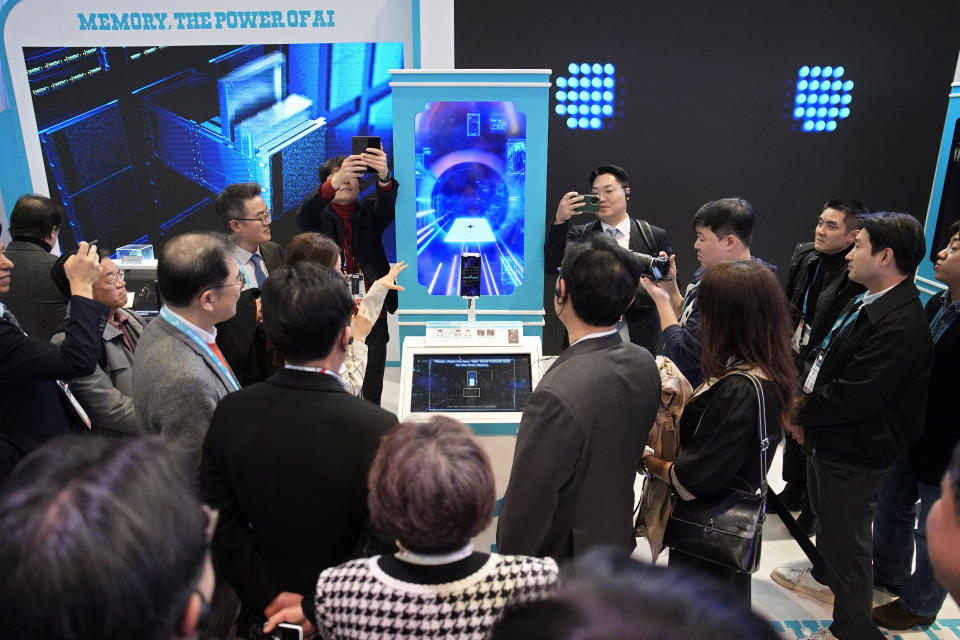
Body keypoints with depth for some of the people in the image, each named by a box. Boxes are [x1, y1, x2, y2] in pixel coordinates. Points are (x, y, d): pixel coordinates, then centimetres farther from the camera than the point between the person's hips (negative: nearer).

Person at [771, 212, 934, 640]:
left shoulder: (900, 324, -29)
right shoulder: (867, 304, 3)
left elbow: (853, 397, -30)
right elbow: (824, 360, 10)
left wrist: (800, 411, -13)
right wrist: (805, 410, -2)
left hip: (854, 458, -10)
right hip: (826, 440, 10)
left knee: (847, 541, 9)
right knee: (825, 518, 30)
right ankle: (824, 577, 55)